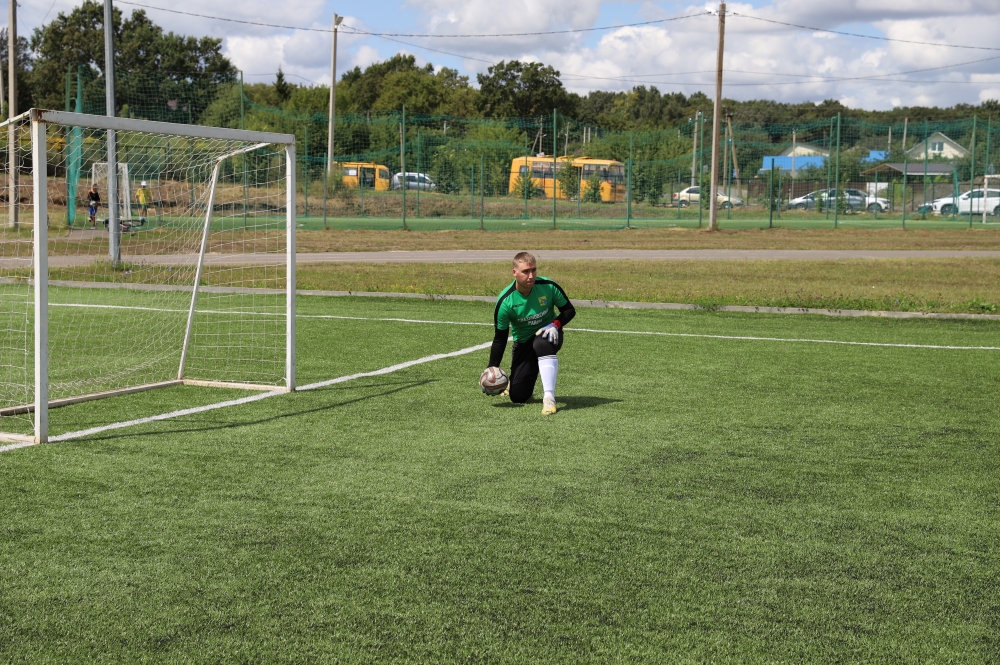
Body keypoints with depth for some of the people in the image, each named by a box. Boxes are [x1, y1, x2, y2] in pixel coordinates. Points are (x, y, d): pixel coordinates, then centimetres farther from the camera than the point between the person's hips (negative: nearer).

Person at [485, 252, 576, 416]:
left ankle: (549, 397, -36)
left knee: (543, 343, -40)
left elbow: (569, 310, -5)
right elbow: (500, 339, -11)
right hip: (523, 342, 1)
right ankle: (515, 382, 33)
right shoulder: (505, 302, -20)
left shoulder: (548, 286, -19)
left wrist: (555, 324, -25)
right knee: (518, 397, -7)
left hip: (548, 334, -1)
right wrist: (492, 368, -18)